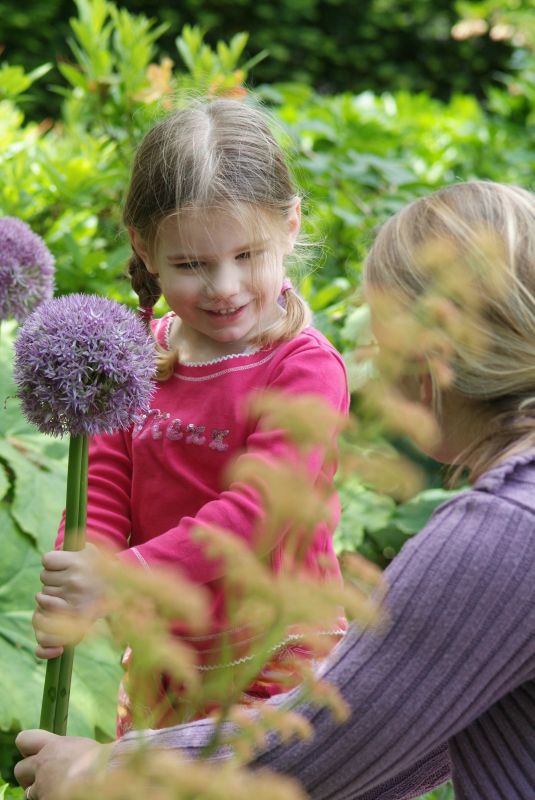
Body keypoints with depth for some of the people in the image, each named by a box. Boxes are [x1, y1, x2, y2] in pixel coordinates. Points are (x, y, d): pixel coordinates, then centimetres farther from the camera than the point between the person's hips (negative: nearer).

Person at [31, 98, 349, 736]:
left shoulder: (305, 368, -19)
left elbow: (257, 507, -26)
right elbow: (104, 486, -1)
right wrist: (74, 594, -20)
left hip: (276, 668, -5)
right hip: (163, 654, 5)